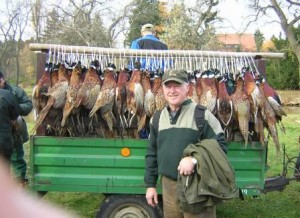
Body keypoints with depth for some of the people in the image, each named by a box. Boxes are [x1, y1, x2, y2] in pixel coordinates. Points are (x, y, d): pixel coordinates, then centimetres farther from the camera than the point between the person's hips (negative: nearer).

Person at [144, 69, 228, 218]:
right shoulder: (157, 119, 7)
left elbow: (220, 145, -11)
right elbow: (152, 154, 13)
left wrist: (194, 159, -26)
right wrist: (150, 184, 11)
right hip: (168, 186, 5)